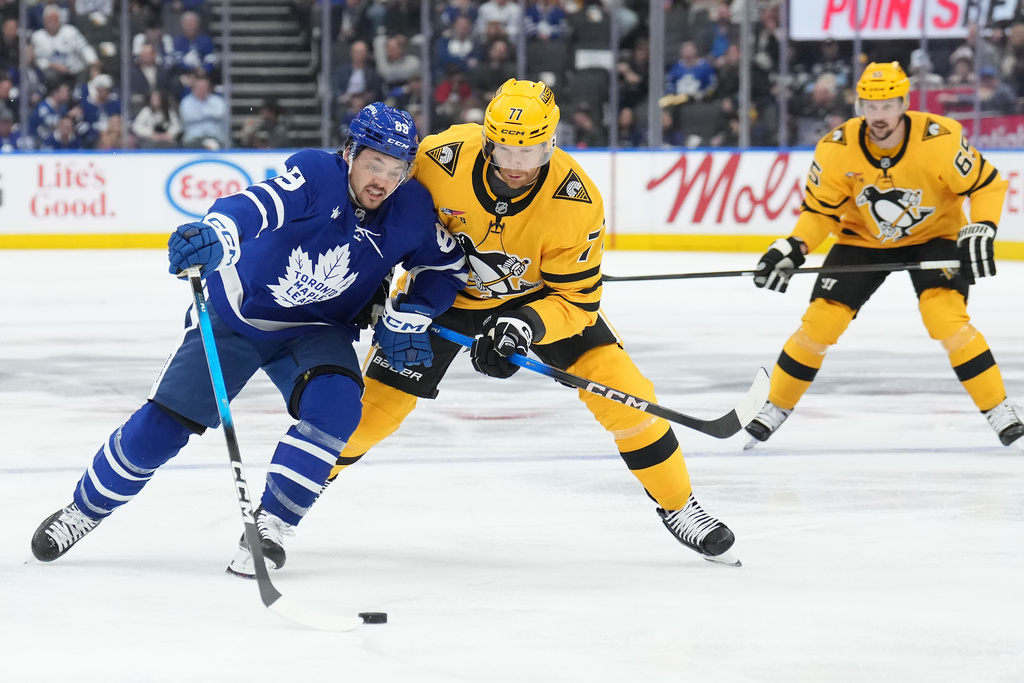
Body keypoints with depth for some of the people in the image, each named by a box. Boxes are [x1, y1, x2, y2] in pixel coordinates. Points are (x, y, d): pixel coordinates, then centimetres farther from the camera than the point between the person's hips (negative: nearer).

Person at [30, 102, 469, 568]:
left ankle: (269, 524, -17)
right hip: (236, 312, -2)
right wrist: (216, 234, -64)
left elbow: (447, 266, 3)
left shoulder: (411, 210, -13)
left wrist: (406, 318, -13)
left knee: (335, 406, -28)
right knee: (163, 423, -5)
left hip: (316, 331, 2)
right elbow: (260, 205, -43)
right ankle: (85, 508, 17)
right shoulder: (317, 174, -25)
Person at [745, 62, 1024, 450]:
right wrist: (793, 249, -25)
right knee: (820, 322, -7)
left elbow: (986, 185, -17)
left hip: (934, 236, -2)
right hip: (862, 240, 2)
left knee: (947, 318, -25)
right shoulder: (837, 149, -21)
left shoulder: (938, 139, -29)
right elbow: (820, 210, -10)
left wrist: (980, 230, -32)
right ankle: (777, 407, 14)